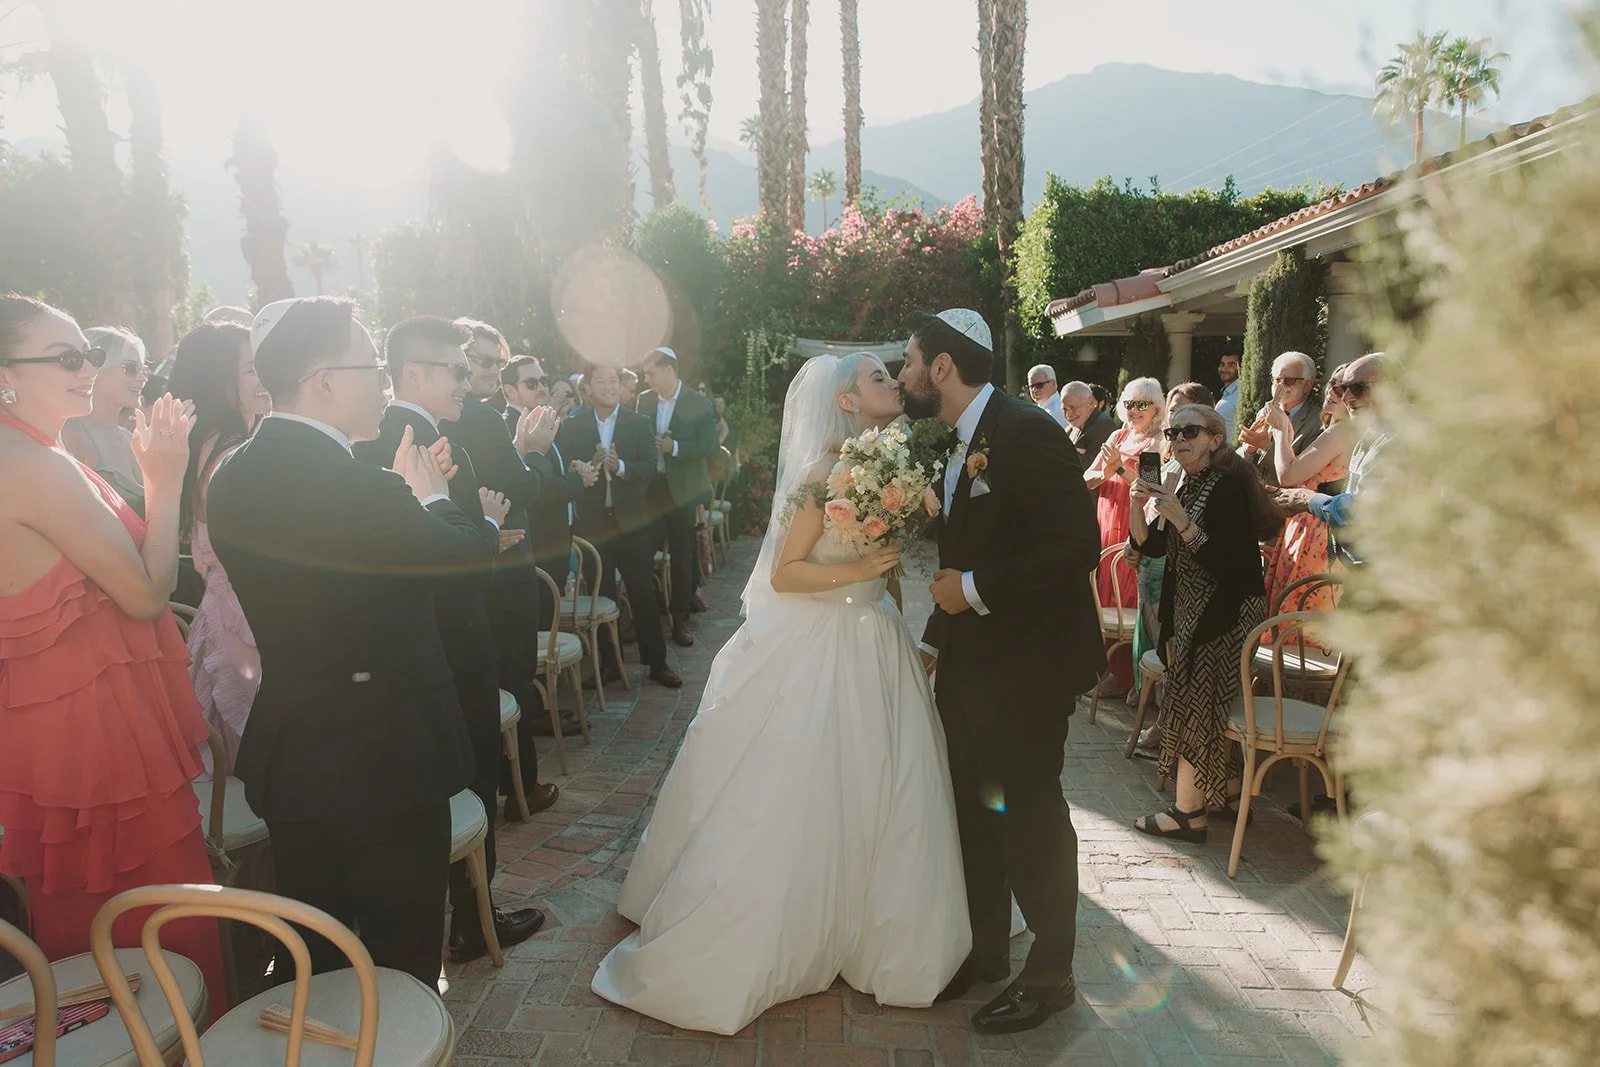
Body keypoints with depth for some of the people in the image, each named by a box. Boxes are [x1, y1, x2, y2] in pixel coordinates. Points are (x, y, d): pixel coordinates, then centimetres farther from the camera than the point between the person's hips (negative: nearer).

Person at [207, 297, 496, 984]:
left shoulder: (232, 477, 1)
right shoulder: (359, 488, -26)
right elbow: (478, 550, -15)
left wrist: (404, 494, 8)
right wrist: (433, 496, 3)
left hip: (284, 760, 8)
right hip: (385, 761, -8)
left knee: (309, 955, 24)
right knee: (401, 956, 12)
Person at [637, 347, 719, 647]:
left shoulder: (699, 404, -8)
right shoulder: (645, 401, 4)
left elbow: (710, 446, -11)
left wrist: (674, 447, -21)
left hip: (680, 489, -4)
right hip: (649, 486, 4)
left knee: (682, 555, 3)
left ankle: (680, 617, 13)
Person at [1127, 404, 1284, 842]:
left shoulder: (1228, 486, -17)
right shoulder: (1186, 485, 9)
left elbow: (1228, 563, -24)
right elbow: (1150, 546, 7)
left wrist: (1181, 520, -30)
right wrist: (1137, 505, -10)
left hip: (1225, 613, -8)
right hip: (1190, 609, 8)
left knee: (1196, 704, -4)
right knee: (1210, 704, 15)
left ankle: (1189, 813, 5)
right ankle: (1228, 790, 30)